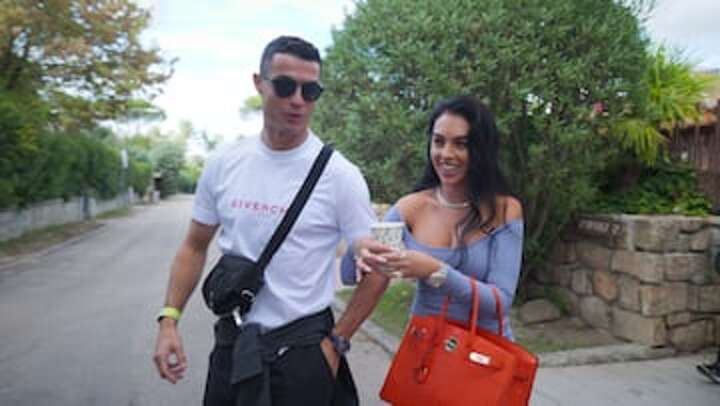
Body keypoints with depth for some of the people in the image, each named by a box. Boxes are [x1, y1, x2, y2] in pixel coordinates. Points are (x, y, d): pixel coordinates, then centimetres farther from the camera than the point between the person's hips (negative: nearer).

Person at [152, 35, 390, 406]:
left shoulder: (339, 175, -13)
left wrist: (336, 343, -9)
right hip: (231, 343, 4)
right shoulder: (223, 165, -2)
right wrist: (169, 319, 1)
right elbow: (195, 246, 9)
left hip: (302, 348, -3)